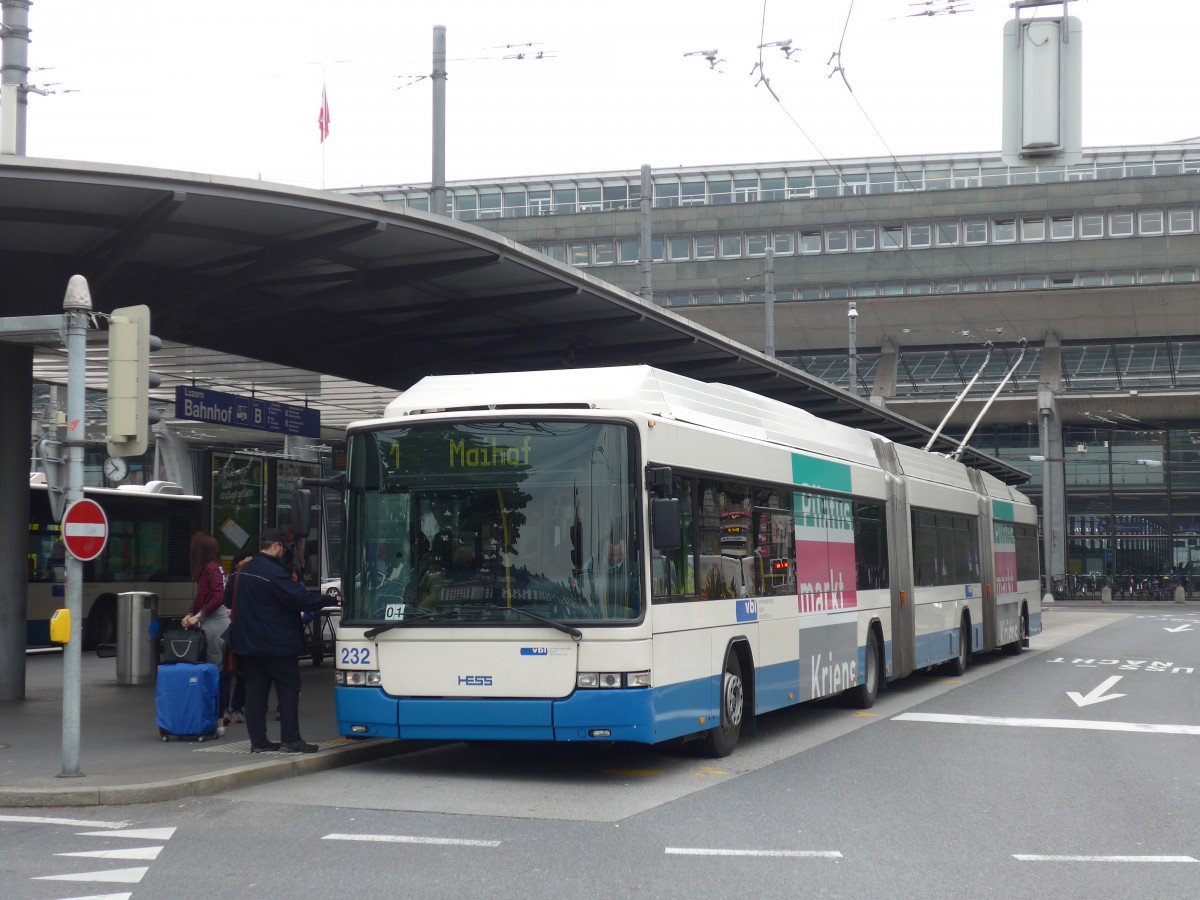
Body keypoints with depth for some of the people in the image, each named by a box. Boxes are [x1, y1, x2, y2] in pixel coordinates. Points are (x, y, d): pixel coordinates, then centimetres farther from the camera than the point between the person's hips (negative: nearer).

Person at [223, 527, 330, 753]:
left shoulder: (242, 571, 11)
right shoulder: (274, 572, -18)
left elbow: (228, 598, 25)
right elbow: (300, 598, -23)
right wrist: (327, 600, -13)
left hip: (248, 642, 8)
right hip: (277, 643, -8)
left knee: (255, 690, 8)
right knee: (289, 689, 0)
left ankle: (258, 740, 9)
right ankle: (290, 740, -2)